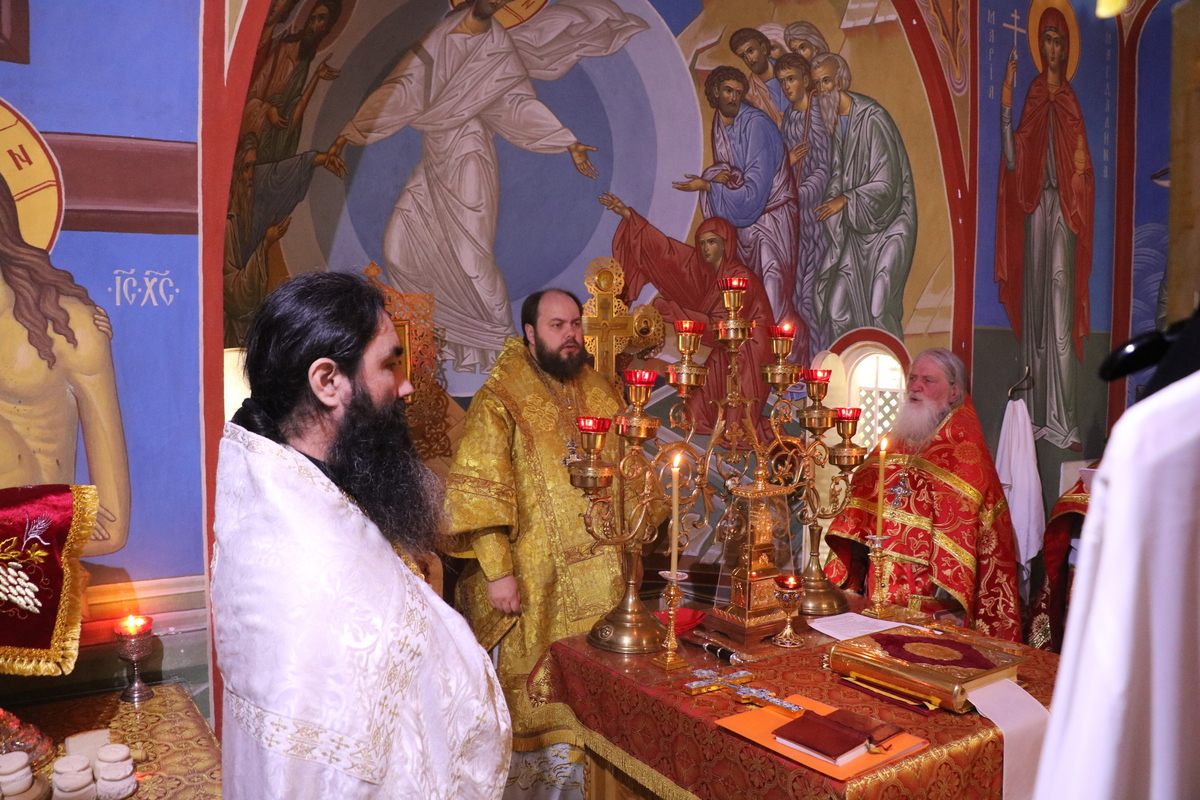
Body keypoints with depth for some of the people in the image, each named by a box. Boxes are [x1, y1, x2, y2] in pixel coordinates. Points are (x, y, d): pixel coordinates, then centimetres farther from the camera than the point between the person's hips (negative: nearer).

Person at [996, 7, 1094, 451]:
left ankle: (1063, 422, 1)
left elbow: (1084, 172, 9)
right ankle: (1037, 418, 13)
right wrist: (1005, 105, -9)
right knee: (1034, 314, 4)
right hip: (1035, 210, 1)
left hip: (1063, 212, -1)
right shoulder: (1032, 95, 10)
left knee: (1062, 320, -4)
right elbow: (1012, 160, -2)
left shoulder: (1070, 100, 8)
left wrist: (1082, 164, -13)